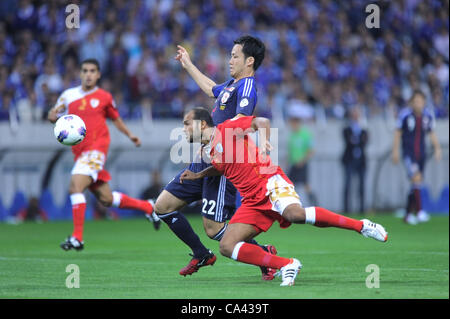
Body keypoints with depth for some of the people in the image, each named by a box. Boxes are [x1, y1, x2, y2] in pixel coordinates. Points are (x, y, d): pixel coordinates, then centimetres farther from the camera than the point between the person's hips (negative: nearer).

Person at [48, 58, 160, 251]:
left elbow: (115, 118, 20)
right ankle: (147, 207, 31)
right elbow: (54, 115, 16)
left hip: (96, 148, -4)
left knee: (75, 186, -24)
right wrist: (53, 117, -8)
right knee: (106, 199, 8)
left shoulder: (104, 97, 5)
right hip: (79, 152, 4)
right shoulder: (68, 95, 10)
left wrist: (129, 135, 10)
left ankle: (77, 237, -23)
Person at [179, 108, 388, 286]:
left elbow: (262, 122, -9)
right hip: (253, 201, 8)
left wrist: (264, 140, -27)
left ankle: (362, 226, -24)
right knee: (227, 247, -9)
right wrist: (197, 175, 36)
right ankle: (286, 265, -10)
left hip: (270, 182, -8)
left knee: (295, 214, -37)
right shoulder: (209, 151, 22)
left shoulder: (226, 128, 0)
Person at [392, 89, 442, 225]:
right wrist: (395, 151, -3)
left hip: (421, 153, 5)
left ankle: (408, 214, 20)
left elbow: (432, 134, 13)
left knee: (416, 184, 8)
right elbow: (398, 132, -1)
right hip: (408, 153, -5)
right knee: (416, 178, -22)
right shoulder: (405, 114, -9)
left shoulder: (428, 116, 3)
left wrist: (437, 148, 2)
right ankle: (419, 211, -27)